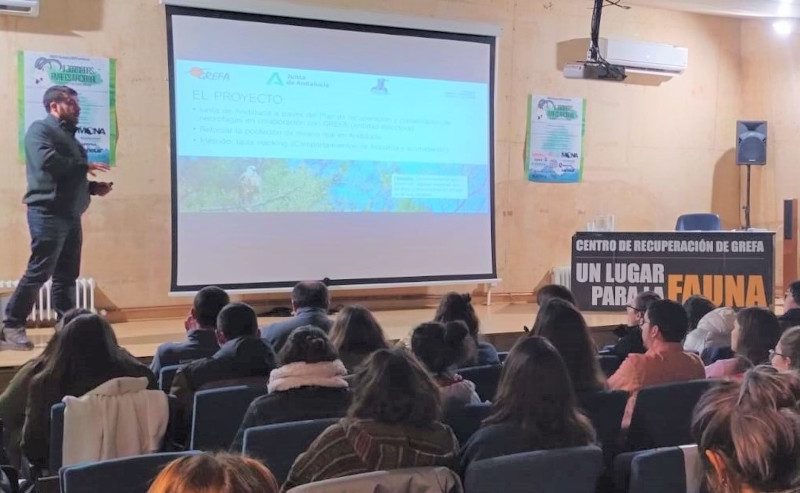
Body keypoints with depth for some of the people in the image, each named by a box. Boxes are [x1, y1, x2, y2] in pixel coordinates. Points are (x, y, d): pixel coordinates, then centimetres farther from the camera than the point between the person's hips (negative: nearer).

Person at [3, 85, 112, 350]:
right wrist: (85, 166, -13)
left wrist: (93, 187, 6)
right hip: (48, 213, -9)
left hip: (70, 216, 9)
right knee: (39, 272, -10)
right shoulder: (40, 129, -4)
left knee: (67, 275, 9)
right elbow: (47, 161, -22)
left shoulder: (69, 135, 22)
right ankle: (11, 327, -2)